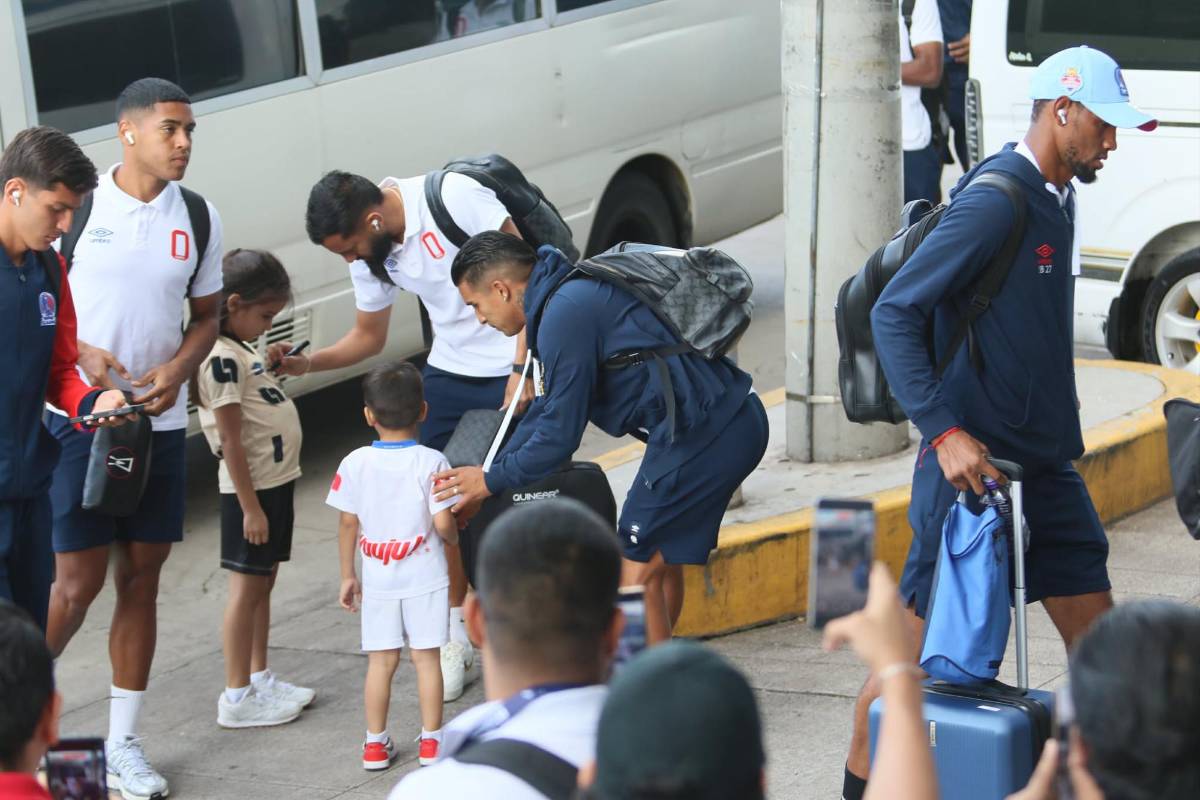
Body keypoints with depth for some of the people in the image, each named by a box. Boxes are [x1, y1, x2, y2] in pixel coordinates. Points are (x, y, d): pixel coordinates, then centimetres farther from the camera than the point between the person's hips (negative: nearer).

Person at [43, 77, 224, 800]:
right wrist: (79, 355, -17)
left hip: (161, 422, 4)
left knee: (142, 578, 8)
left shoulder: (199, 218, 5)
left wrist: (178, 368, -7)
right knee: (78, 580, -6)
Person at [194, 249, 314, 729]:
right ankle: (238, 696, 4)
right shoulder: (223, 360, -19)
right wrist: (250, 506, -21)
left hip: (275, 482, 10)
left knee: (264, 583, 16)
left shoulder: (239, 352, 12)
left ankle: (260, 680, 26)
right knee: (247, 588, -3)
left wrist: (271, 366, 10)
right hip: (252, 489, -10)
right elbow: (231, 442, -21)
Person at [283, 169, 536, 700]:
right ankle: (457, 640, 14)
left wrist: (522, 368, -21)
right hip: (450, 371, 6)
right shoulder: (371, 253, 0)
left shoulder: (454, 197, -22)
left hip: (517, 368, -6)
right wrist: (306, 364, -2)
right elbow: (369, 336, 14)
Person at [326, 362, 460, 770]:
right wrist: (454, 536, 10)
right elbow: (443, 523, -14)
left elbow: (348, 523, 0)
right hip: (424, 577, -2)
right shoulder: (430, 462, -12)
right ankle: (431, 740, 14)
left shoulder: (355, 464, -5)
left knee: (381, 661, 10)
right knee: (426, 658, 8)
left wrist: (348, 575, 10)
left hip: (377, 579, 2)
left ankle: (376, 743, 15)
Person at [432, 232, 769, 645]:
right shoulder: (579, 292, 19)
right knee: (662, 560, 20)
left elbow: (561, 432, -10)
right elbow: (550, 407, 27)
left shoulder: (565, 314, -13)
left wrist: (492, 480, 4)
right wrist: (485, 478, 26)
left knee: (638, 569, -3)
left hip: (699, 434, -10)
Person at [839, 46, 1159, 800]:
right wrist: (944, 432, -24)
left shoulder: (1056, 199, 11)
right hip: (975, 463, -9)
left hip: (1046, 465, 9)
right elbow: (894, 313, -20)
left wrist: (1064, 433, 19)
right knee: (924, 639, 1)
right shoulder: (995, 200, -16)